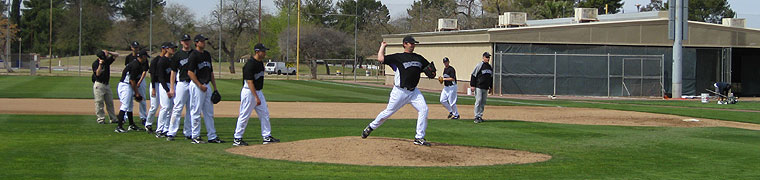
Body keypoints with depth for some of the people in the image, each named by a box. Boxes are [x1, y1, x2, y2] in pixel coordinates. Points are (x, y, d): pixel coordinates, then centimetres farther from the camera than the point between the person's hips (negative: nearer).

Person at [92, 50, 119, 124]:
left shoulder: (107, 61, 8)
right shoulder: (95, 63, -8)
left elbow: (116, 55, 11)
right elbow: (98, 73, -19)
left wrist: (108, 53, -3)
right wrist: (100, 64, -27)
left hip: (106, 84, 6)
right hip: (98, 84, -6)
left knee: (110, 102, 8)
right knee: (99, 102, -6)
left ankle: (113, 119, 12)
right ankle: (100, 119, -2)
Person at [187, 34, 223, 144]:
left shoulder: (207, 54, 15)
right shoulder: (193, 55, -10)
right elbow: (190, 72, -15)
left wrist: (215, 87, 15)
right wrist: (200, 85, -17)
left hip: (206, 86, 8)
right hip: (197, 86, -8)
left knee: (209, 112, 9)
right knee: (196, 112, -4)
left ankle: (212, 136, 13)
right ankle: (195, 137, 1)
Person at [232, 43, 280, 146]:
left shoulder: (260, 63, 9)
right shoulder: (250, 64, -20)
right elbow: (249, 82, -23)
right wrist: (256, 97, -26)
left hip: (258, 91, 9)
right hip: (249, 92, -9)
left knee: (264, 113, 9)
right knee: (244, 116, -3)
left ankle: (267, 137, 15)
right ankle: (237, 139, 4)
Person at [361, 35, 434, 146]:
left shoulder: (419, 58, 12)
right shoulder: (398, 57, -4)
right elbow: (380, 59, -15)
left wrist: (432, 73, -3)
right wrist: (383, 46, -1)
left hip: (414, 91, 4)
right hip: (400, 91, -4)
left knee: (423, 109, -13)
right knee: (388, 112, 2)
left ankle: (419, 138, -8)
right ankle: (371, 127, 27)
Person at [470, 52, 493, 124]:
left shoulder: (490, 67, 13)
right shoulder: (479, 65, -7)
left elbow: (491, 77, 23)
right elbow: (473, 75, -8)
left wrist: (491, 87, 20)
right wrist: (472, 85, -13)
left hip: (485, 88, 6)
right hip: (478, 87, -6)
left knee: (483, 103, 7)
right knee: (478, 101, -10)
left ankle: (480, 116, 13)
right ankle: (476, 117, -7)